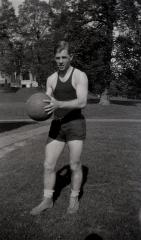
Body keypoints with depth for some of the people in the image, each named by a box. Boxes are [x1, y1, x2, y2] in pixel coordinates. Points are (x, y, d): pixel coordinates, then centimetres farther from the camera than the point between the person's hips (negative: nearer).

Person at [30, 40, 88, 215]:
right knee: (48, 165, 3)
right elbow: (48, 103, 8)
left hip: (75, 125, -5)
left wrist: (59, 104, -33)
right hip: (57, 126, 5)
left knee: (75, 166, 4)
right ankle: (47, 200, 20)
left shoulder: (80, 76, -8)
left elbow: (82, 102, -19)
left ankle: (74, 199, 25)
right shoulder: (51, 79, 9)